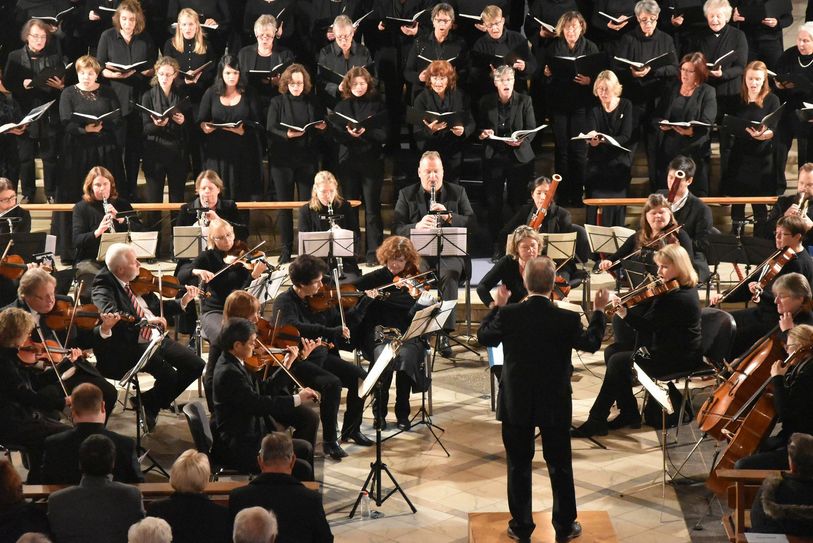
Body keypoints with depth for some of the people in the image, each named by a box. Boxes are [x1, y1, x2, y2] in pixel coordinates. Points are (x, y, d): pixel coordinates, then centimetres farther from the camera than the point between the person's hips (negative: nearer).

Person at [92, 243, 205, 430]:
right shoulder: (103, 286, -11)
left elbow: (157, 308, 20)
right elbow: (110, 314, -31)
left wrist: (183, 302, 5)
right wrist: (146, 320, -39)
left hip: (156, 338, 8)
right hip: (131, 346, -7)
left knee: (196, 366, -3)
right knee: (169, 375, -27)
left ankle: (149, 401, 11)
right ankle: (148, 406, 5)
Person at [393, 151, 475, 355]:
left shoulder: (457, 192, 12)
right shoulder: (406, 195, 11)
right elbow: (396, 229, 2)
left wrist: (448, 216, -13)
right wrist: (417, 227, -19)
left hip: (450, 252, 0)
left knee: (449, 274, -34)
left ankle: (445, 333, -30)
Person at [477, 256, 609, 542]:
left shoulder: (508, 314, -15)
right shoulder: (568, 319, -16)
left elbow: (483, 337, 4)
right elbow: (591, 344, 2)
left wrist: (497, 306, 16)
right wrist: (599, 312, 13)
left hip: (516, 403, 0)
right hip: (555, 405, 0)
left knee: (519, 466, 13)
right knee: (560, 466, 14)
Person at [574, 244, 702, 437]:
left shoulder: (682, 297, -22)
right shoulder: (671, 289, 9)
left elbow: (649, 326, -25)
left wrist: (624, 313, -33)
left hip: (680, 357, -11)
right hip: (663, 347, 11)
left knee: (619, 362, -19)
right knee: (612, 351, 5)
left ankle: (596, 421, -11)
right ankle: (629, 413, 7)